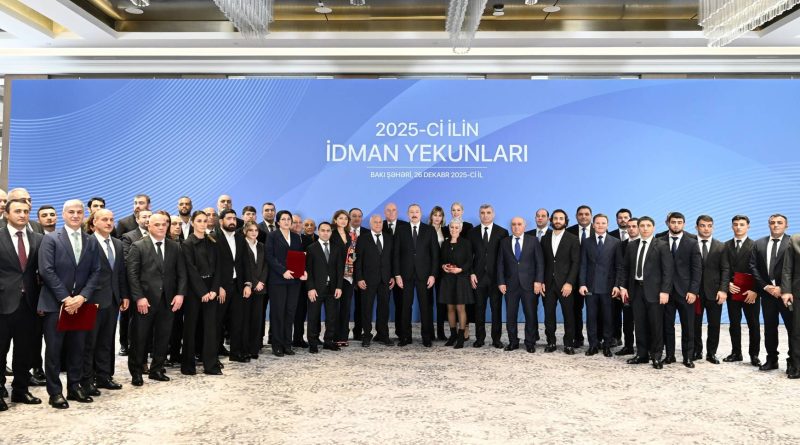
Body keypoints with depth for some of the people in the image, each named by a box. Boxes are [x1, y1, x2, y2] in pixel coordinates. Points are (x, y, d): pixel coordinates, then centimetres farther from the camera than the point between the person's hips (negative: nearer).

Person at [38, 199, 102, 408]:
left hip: (80, 304, 4)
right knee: (53, 350, 2)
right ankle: (55, 392, 11)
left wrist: (82, 297, -9)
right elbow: (46, 271, -9)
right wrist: (65, 298, -15)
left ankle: (74, 387, 21)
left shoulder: (92, 242, 9)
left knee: (77, 349, 10)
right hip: (55, 304, -3)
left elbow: (96, 272, 5)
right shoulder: (51, 239, -2)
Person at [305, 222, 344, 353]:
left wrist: (339, 287, -1)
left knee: (332, 316, 6)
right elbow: (308, 270, -3)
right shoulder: (311, 248, 1)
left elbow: (339, 269, 8)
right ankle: (313, 343, 11)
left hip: (333, 288, 3)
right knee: (313, 317, 2)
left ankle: (329, 341, 17)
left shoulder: (336, 248, 11)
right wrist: (311, 288, -11)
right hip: (316, 288, -3)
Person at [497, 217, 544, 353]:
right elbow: (500, 264, 7)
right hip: (510, 284, 2)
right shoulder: (504, 242, 8)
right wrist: (501, 282, -2)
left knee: (530, 315, 2)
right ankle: (513, 342, 16)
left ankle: (530, 343, 13)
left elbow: (539, 262, 1)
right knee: (510, 315, 4)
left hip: (529, 284, -1)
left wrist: (538, 281, -8)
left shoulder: (533, 241, 4)